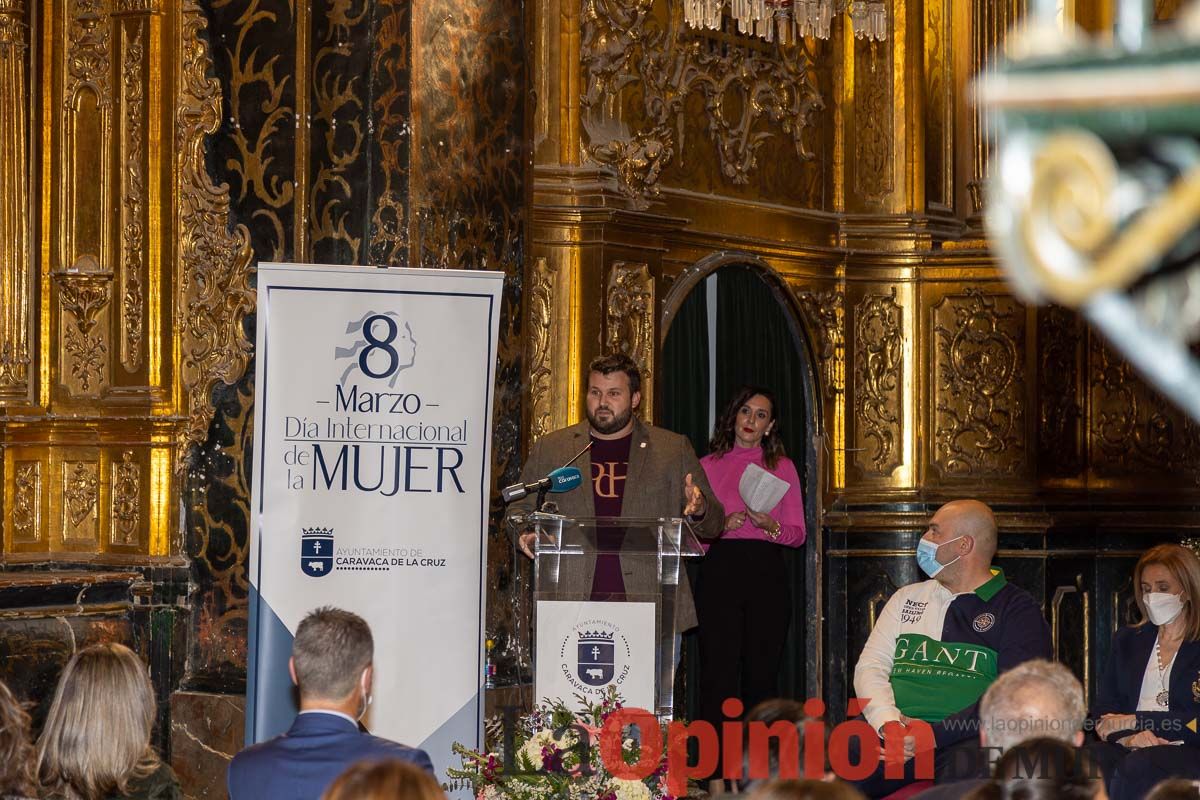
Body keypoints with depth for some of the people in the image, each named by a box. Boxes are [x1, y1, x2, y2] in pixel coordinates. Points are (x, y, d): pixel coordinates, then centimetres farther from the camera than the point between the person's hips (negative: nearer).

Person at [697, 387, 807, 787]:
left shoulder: (782, 467, 12)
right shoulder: (708, 466, 11)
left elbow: (798, 533, 9)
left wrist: (770, 525, -10)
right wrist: (720, 526, -10)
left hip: (767, 572, 1)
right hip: (720, 570, 0)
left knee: (762, 670, -1)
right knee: (719, 668, -6)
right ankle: (716, 766, -5)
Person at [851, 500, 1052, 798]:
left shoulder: (1018, 610, 8)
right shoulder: (907, 598, 25)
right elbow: (870, 666, 15)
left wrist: (936, 734, -17)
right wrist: (887, 721, -7)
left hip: (962, 739, -4)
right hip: (893, 736, 4)